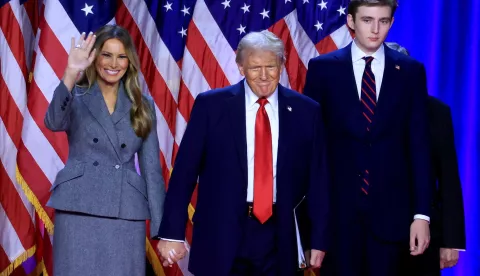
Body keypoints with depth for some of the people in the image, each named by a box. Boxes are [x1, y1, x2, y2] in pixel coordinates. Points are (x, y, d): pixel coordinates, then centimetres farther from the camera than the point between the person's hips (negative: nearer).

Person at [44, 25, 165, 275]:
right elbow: (54, 122, -19)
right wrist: (71, 73, -32)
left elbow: (152, 168, 9)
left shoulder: (142, 106, 11)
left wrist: (162, 227, 3)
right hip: (78, 212, -2)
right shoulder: (76, 98, 5)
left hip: (127, 215, 2)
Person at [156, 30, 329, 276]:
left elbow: (317, 180, 6)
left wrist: (318, 240, 5)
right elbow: (184, 172, -3)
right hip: (222, 233, -2)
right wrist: (172, 232, -7)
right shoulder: (211, 105, -3)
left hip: (279, 236, 2)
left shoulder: (305, 111, 2)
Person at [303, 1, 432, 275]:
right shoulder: (323, 68, 1)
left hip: (391, 208, 1)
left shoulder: (411, 71, 4)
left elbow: (418, 145, 2)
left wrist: (421, 213, -4)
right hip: (337, 206, 0)